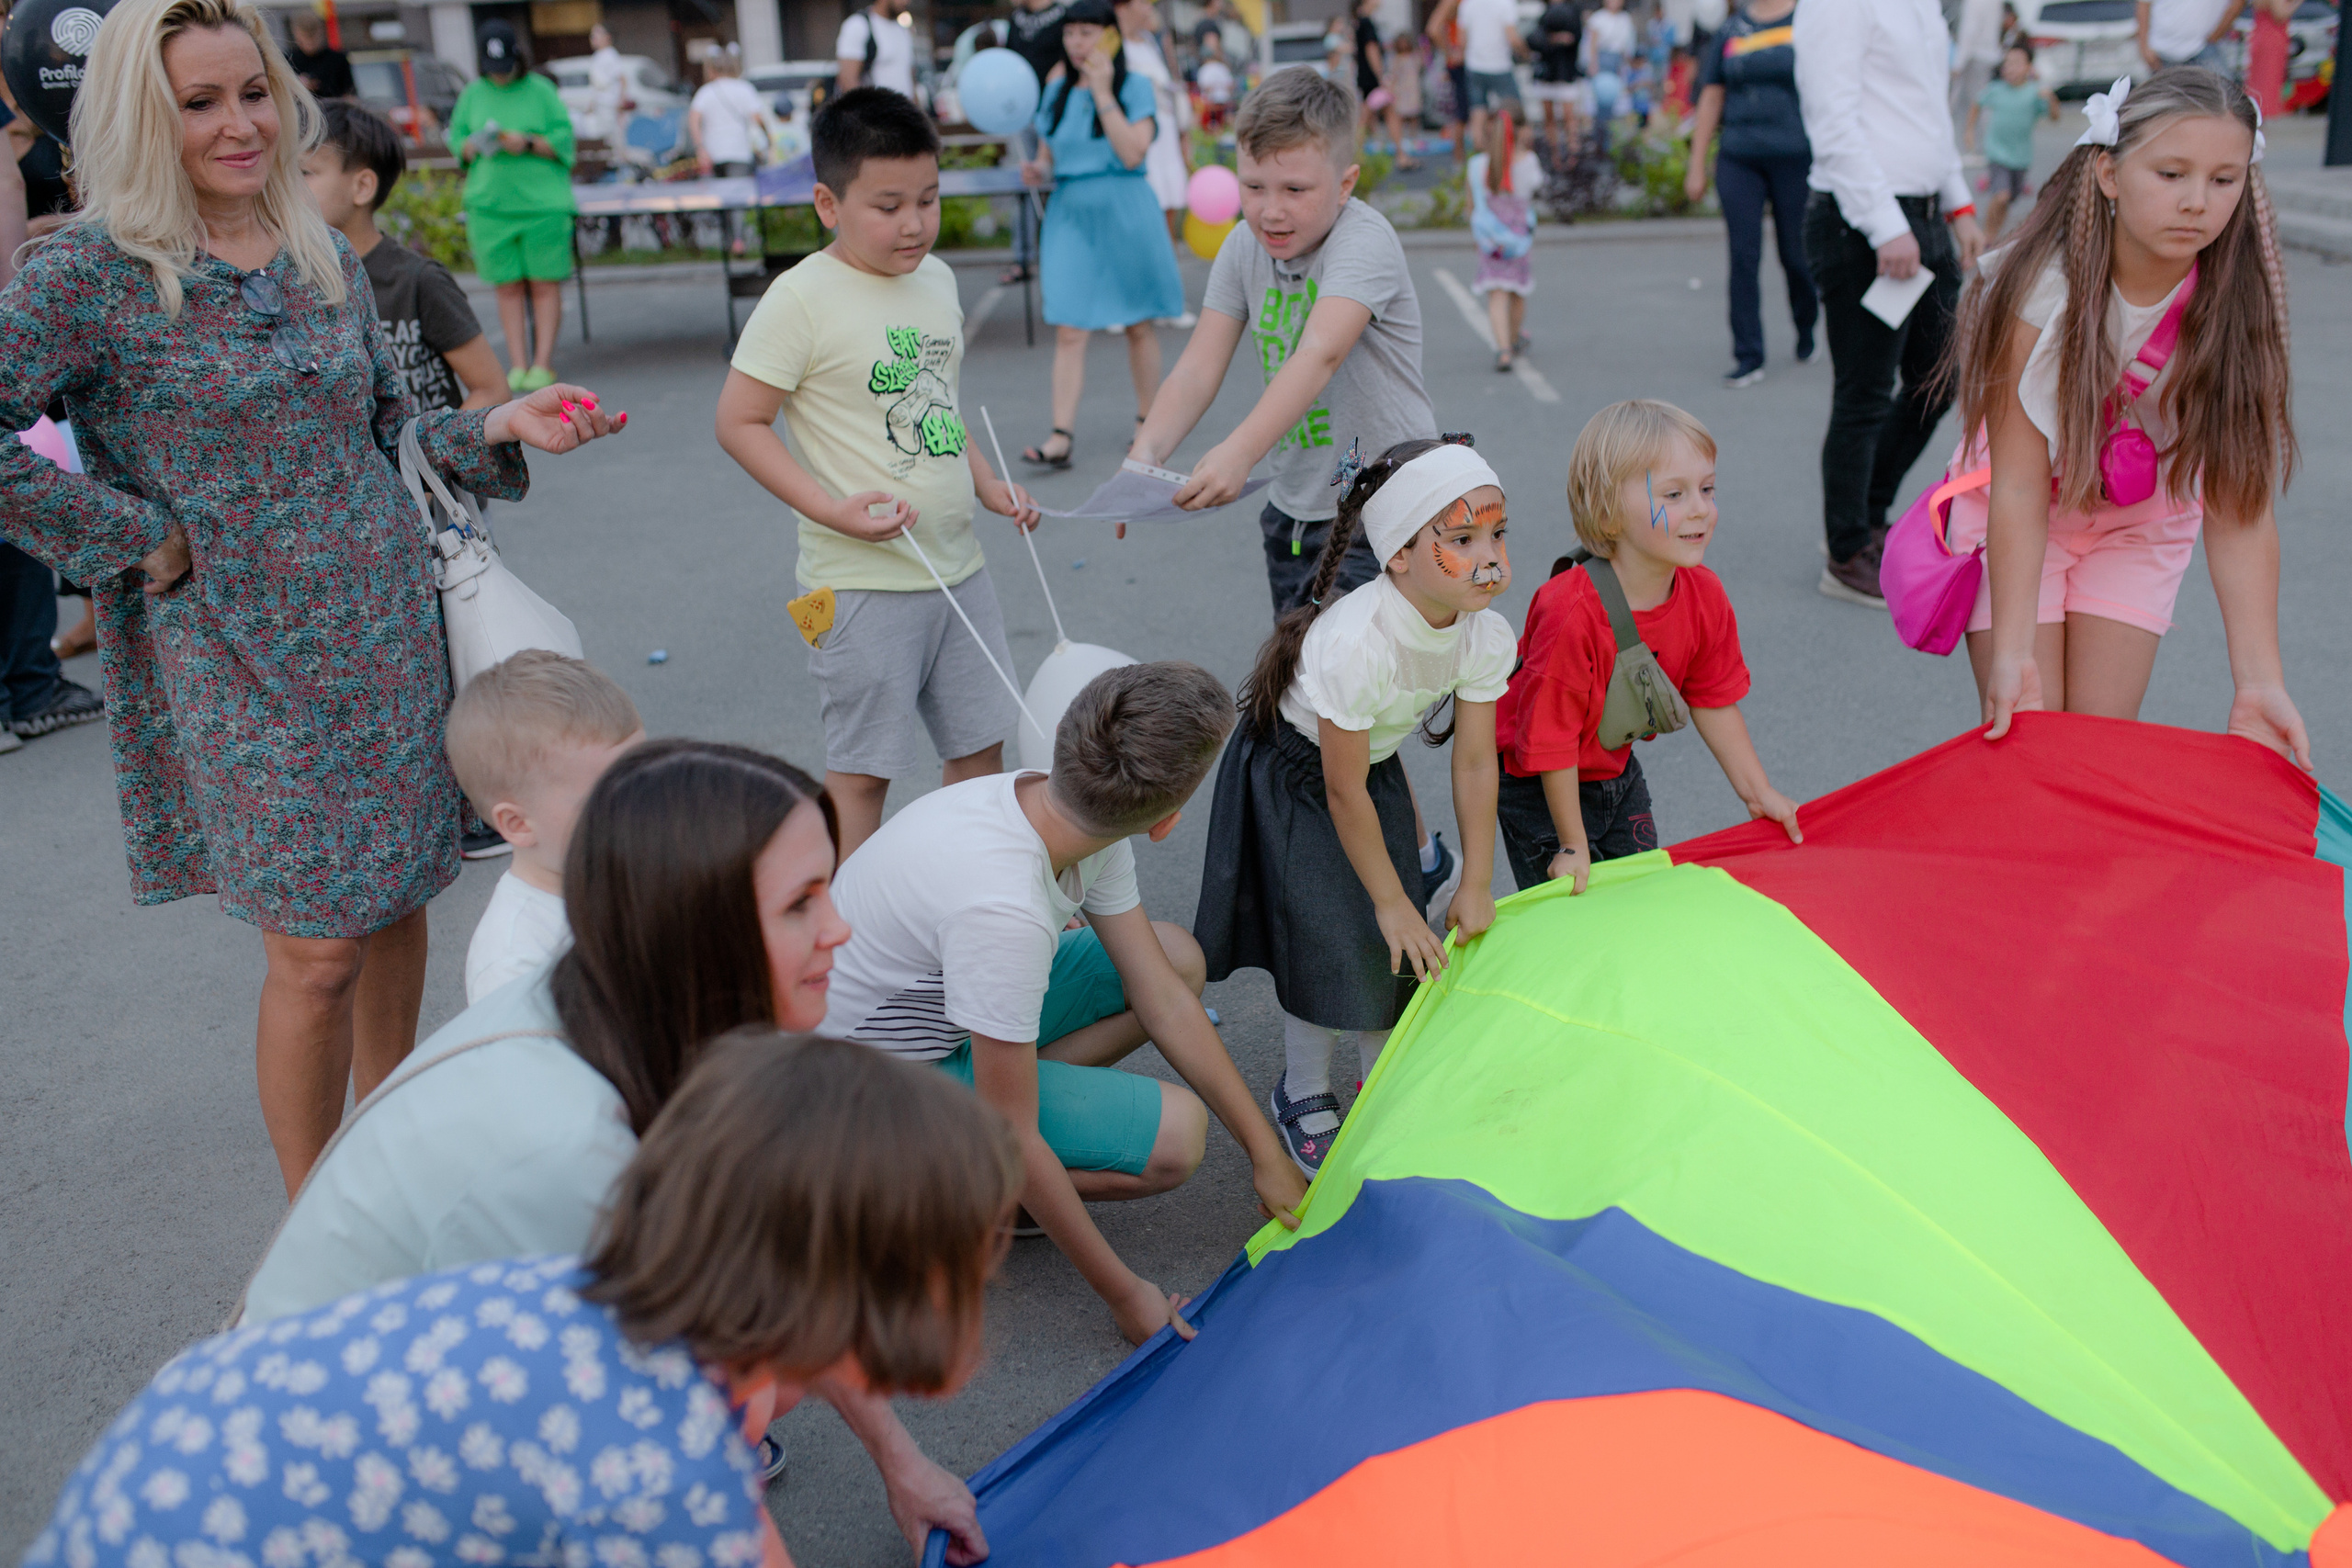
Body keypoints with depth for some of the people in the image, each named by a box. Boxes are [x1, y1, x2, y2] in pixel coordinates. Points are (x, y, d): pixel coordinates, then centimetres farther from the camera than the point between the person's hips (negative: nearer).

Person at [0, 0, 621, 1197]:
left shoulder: (325, 254, 8)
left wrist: (497, 430, -1)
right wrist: (139, 536, -16)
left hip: (390, 639, 5)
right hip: (243, 668, -5)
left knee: (395, 907, 14)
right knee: (318, 953, -2)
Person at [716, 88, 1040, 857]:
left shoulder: (936, 279, 9)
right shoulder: (802, 299, -13)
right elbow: (739, 423, -13)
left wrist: (987, 483, 9)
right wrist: (833, 510, -22)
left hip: (959, 567, 7)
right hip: (862, 582, -7)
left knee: (982, 744, 15)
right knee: (861, 767, 2)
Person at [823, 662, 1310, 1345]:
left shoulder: (1047, 804, -13)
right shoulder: (1005, 911, -39)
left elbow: (1163, 1000, -3)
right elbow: (1012, 1145, -29)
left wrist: (1266, 1153, 1)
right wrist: (1123, 1293, -17)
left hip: (940, 1004, 8)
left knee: (1177, 960, 5)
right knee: (1174, 1132, -17)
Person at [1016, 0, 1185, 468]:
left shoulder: (1136, 86, -3)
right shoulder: (1058, 90, 10)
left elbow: (1132, 153, -16)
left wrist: (1102, 92, -16)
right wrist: (1036, 170, -4)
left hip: (1124, 211, -3)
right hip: (1070, 214, 3)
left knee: (1138, 324, 9)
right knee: (1069, 330, -7)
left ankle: (1147, 420, 24)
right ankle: (1061, 436, -11)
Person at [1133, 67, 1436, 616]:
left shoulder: (1363, 241, -20)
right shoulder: (1244, 247, 0)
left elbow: (1320, 354, -36)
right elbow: (1198, 370, -9)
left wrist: (1240, 451, -51)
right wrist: (1145, 453, -28)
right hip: (1295, 507, 7)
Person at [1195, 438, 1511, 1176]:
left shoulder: (1487, 635, -20)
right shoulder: (1355, 642, -39)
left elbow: (1475, 763, -9)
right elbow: (1343, 791, -29)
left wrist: (1475, 887, -6)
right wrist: (1391, 900, -19)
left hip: (1376, 767, 6)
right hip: (1292, 777, -6)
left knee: (1404, 941, 4)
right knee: (1330, 941, -5)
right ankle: (1303, 1093, 19)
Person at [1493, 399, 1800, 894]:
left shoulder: (1705, 595, -15)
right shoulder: (1570, 614, -36)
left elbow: (1713, 702, 2)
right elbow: (1551, 741, -26)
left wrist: (1758, 793, 6)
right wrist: (1573, 846, -17)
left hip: (1618, 770, 7)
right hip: (1537, 784, -6)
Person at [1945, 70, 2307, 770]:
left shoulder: (2236, 306, -21)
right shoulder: (2041, 290, -28)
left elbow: (2240, 507, -22)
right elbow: (2020, 488, -26)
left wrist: (2258, 681, -29)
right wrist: (2012, 653, -34)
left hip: (2141, 521, 2)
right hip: (2021, 519, -2)